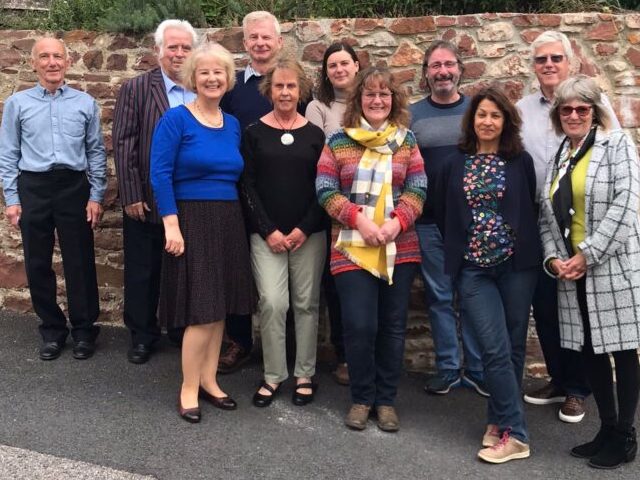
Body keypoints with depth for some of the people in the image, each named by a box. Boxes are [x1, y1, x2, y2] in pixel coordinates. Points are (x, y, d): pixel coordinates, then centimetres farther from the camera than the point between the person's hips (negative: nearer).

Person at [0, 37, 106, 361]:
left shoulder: (85, 103, 4)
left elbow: (96, 152, 6)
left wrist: (96, 197, 1)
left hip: (74, 187, -1)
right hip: (33, 188, 1)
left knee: (80, 263, 4)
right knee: (38, 264, 9)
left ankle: (84, 330, 19)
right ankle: (52, 330, 25)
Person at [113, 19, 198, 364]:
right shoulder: (136, 89, -2)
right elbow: (124, 144, -7)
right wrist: (131, 196, -12)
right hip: (147, 201, -2)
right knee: (142, 271, 9)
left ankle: (184, 333, 30)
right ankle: (142, 335, 26)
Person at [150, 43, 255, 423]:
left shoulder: (233, 125, 11)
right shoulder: (177, 118, -7)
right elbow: (160, 174, -12)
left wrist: (236, 219, 6)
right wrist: (171, 224, -18)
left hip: (229, 224, 6)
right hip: (192, 221, -6)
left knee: (220, 307, 10)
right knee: (203, 310, -6)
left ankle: (209, 380, 24)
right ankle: (189, 389, 9)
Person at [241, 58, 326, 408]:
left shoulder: (314, 135, 6)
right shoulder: (254, 133, 3)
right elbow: (247, 186, 0)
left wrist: (305, 229, -7)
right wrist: (268, 231, -8)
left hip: (309, 234, 1)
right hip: (266, 233, -1)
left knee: (306, 303, 5)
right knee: (272, 303, -7)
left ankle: (305, 375, 19)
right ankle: (273, 375, 9)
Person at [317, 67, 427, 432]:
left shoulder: (406, 140, 8)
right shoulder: (339, 141, 4)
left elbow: (417, 188, 2)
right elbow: (325, 190, -2)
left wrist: (397, 221, -14)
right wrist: (359, 219, -15)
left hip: (400, 248, 2)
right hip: (352, 248, -2)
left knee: (393, 325, 7)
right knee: (359, 325, -4)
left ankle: (387, 399, 21)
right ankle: (361, 398, 16)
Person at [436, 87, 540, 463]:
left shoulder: (521, 161, 3)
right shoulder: (456, 164, 7)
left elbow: (532, 210, 5)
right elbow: (445, 216, 12)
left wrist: (531, 252, 0)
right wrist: (457, 253, 7)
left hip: (516, 265, 0)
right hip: (474, 268, 0)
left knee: (513, 347, 6)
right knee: (496, 349, -7)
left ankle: (500, 422, 17)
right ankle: (516, 433, 3)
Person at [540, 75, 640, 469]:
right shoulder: (558, 157, 15)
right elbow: (547, 215, 11)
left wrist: (588, 254, -16)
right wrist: (553, 258, -5)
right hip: (571, 271, 6)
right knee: (590, 350, 10)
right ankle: (607, 429, 23)